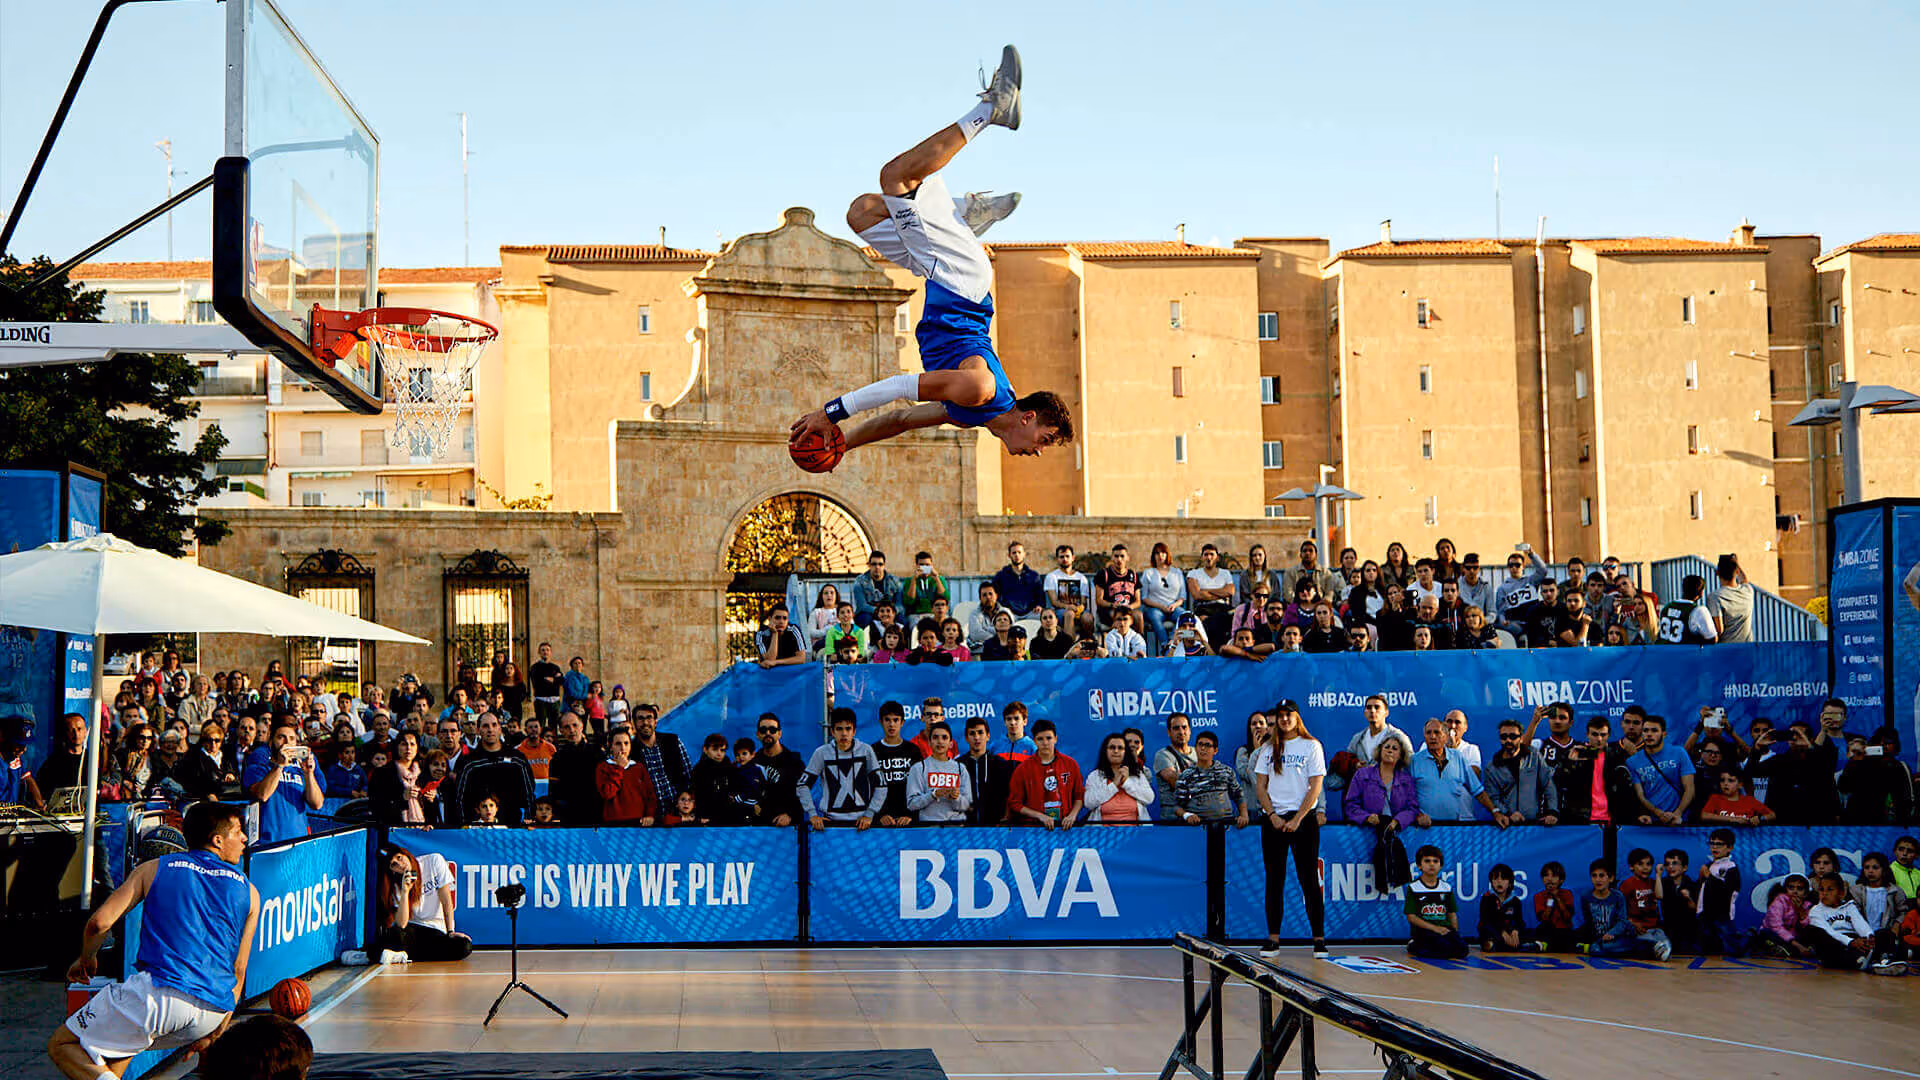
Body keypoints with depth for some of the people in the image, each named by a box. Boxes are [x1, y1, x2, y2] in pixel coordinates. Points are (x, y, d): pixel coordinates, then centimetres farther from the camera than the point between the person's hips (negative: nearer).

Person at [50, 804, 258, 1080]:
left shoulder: (154, 869, 11)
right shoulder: (248, 892, 16)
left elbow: (99, 922, 2)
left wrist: (85, 960, 23)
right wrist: (215, 1033, 23)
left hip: (159, 993, -4)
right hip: (214, 1011, 4)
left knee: (61, 1046, 9)